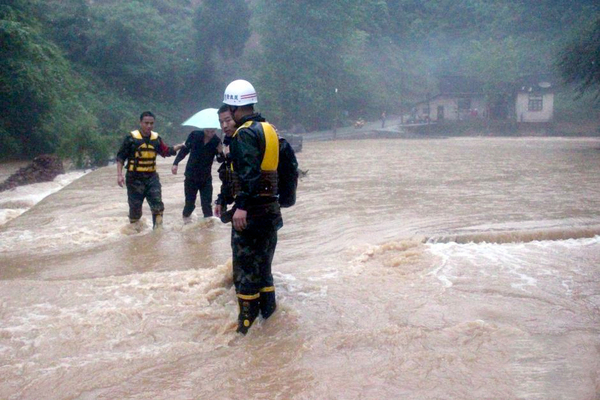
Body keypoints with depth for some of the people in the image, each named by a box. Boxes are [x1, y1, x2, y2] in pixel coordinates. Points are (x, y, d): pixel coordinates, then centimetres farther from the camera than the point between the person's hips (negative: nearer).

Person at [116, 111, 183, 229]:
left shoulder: (156, 138, 5)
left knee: (158, 205, -5)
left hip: (152, 177, 3)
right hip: (135, 178, -3)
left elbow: (165, 151, 18)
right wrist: (119, 174, -14)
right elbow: (121, 157, -6)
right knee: (135, 207, 5)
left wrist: (178, 147, 5)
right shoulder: (131, 138, -8)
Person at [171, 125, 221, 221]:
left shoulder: (217, 141, -10)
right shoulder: (195, 135, -11)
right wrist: (176, 163, -10)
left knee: (207, 204, -4)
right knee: (190, 203, 7)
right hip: (191, 176, 0)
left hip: (206, 177, 0)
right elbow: (185, 149, -1)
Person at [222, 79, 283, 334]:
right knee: (262, 261, 19)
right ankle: (268, 310, 26)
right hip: (270, 206, 9)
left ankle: (247, 322, 0)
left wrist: (241, 205, -30)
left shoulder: (245, 133, -13)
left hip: (251, 209, -9)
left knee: (245, 264, -3)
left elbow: (248, 172, -25)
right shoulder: (268, 130, 15)